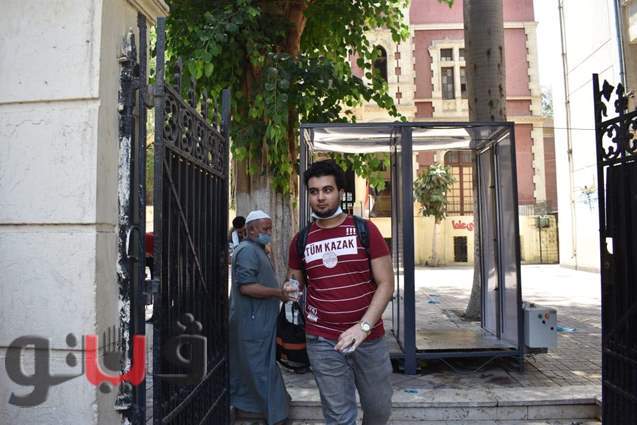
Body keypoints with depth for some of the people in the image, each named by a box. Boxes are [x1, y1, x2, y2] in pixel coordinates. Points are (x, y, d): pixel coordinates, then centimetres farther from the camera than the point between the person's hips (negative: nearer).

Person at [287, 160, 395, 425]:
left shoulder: (365, 230, -3)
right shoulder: (301, 240, 4)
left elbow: (386, 284, -8)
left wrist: (363, 326, -19)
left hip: (369, 337, 0)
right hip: (323, 342, 0)